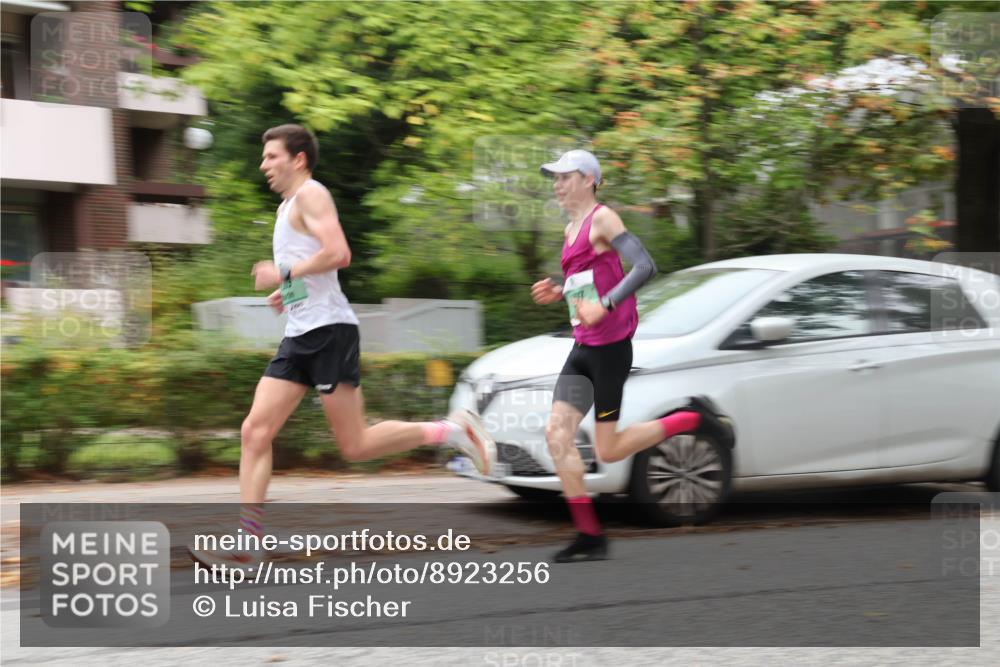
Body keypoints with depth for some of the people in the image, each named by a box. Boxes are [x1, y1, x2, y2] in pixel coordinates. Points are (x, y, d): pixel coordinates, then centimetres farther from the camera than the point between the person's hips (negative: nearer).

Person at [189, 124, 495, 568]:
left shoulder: (310, 194, -6)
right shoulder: (288, 206, 23)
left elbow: (338, 253, -22)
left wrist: (283, 273, -15)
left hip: (328, 330, -9)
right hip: (299, 335, 9)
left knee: (355, 446, -9)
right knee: (255, 432, -2)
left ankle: (451, 430, 5)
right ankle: (245, 541, -5)